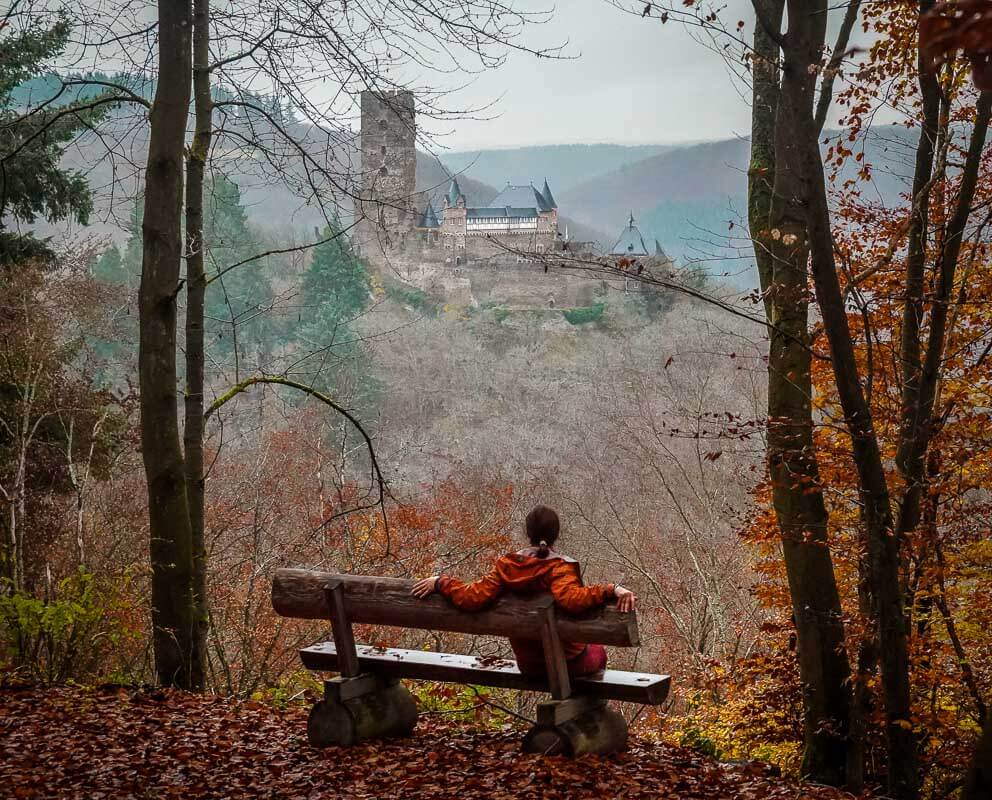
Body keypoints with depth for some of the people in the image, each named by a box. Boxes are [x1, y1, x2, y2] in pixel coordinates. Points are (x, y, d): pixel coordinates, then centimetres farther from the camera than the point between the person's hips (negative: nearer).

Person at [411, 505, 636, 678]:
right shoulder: (559, 568, -23)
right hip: (569, 662, -4)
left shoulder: (507, 566, -11)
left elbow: (471, 598, -18)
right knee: (598, 651, 32)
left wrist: (441, 582, -6)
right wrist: (612, 590, -43)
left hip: (527, 664, 4)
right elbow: (572, 599, -42)